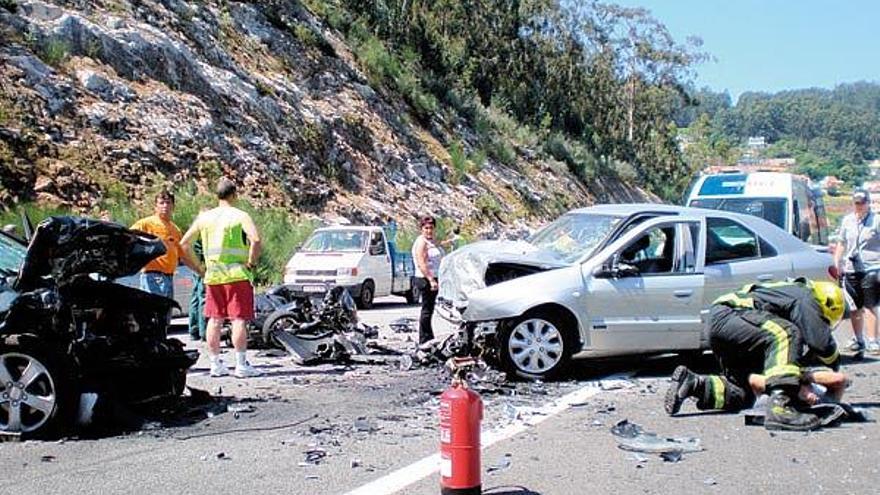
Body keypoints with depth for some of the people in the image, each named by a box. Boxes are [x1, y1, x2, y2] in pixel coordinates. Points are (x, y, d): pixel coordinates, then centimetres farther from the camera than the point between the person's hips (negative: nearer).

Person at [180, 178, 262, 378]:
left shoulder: (204, 217, 10)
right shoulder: (240, 216, -5)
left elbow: (184, 243, 15)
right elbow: (255, 239, -22)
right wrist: (251, 263, -11)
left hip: (213, 276, 5)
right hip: (237, 275, -5)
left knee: (214, 320, 10)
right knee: (239, 319, -3)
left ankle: (215, 364, 14)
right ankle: (241, 365, -3)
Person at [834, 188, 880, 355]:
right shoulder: (847, 220, 14)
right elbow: (841, 244, 21)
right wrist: (836, 265, 15)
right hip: (851, 270, 4)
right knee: (855, 308, 9)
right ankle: (858, 340, 20)